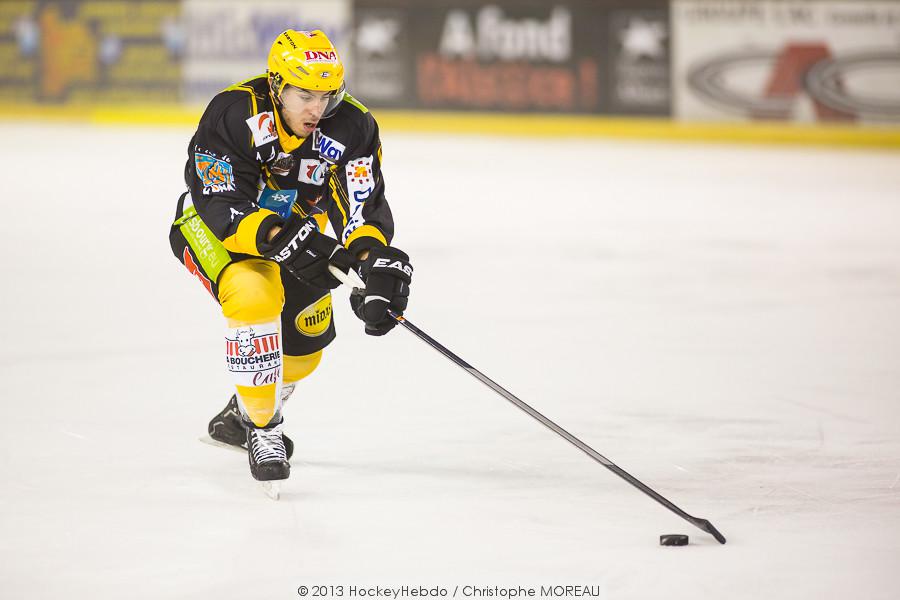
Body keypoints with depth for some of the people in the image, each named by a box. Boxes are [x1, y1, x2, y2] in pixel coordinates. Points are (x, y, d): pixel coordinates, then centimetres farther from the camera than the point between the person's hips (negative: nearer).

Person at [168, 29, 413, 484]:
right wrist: (277, 238, -50)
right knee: (255, 293, -32)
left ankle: (241, 416, 39)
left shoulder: (351, 127, -22)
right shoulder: (233, 115, -32)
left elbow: (363, 207, -27)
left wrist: (376, 261, -46)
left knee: (307, 336, 9)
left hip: (293, 228, 6)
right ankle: (262, 429, -19)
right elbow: (223, 208, -35)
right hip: (212, 224, -6)